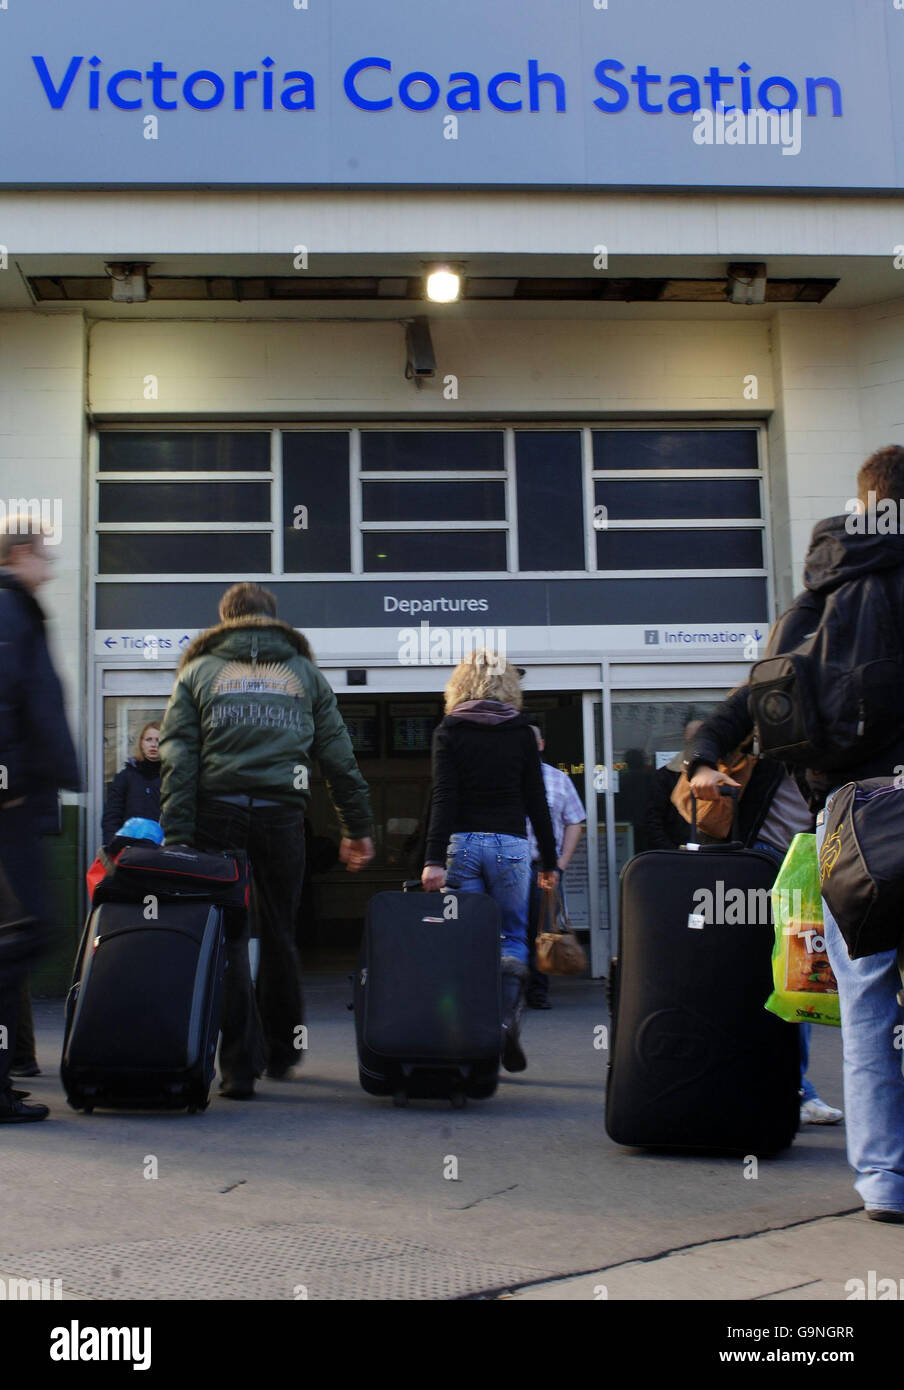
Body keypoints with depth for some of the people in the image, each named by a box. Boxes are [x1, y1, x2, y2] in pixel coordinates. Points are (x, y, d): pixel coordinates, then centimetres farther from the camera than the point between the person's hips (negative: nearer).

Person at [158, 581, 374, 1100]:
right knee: (280, 935, 14)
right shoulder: (307, 672, 16)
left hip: (218, 813, -1)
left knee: (227, 936, 4)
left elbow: (178, 759, 1)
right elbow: (339, 757, 12)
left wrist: (176, 836, -4)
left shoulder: (199, 671, 12)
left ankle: (241, 1064, -1)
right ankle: (282, 1051, 25)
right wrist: (358, 828, 14)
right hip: (283, 814, 1)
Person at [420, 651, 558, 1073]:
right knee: (514, 937, 12)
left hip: (461, 844, 0)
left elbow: (443, 797, -7)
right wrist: (549, 860, 12)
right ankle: (507, 1020, -10)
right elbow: (536, 801, 5)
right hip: (510, 844, 0)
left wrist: (434, 859, -12)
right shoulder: (521, 732, 6)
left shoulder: (448, 730, 3)